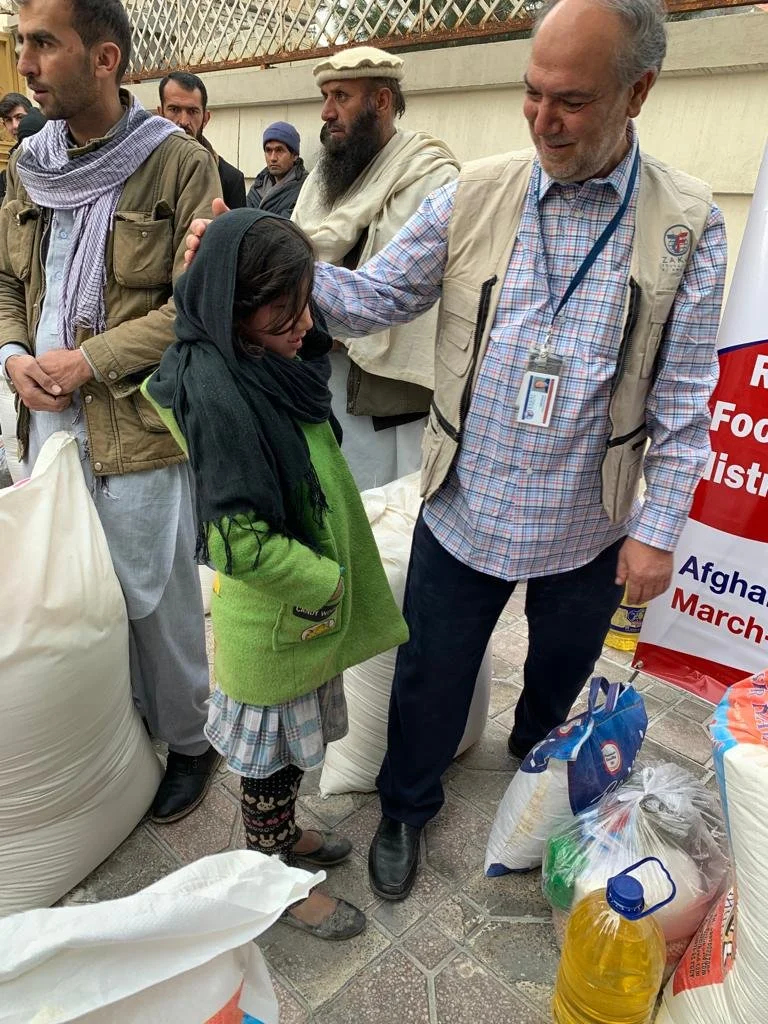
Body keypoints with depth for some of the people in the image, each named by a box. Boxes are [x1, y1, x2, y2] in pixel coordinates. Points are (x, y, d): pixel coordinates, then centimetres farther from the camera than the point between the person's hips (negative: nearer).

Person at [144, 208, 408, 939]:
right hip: (271, 619, -8)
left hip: (304, 605, 8)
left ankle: (281, 834, 50)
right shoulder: (217, 395, -28)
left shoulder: (261, 366, 1)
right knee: (271, 747, 14)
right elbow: (244, 541, -30)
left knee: (290, 739, 26)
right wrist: (326, 581, -17)